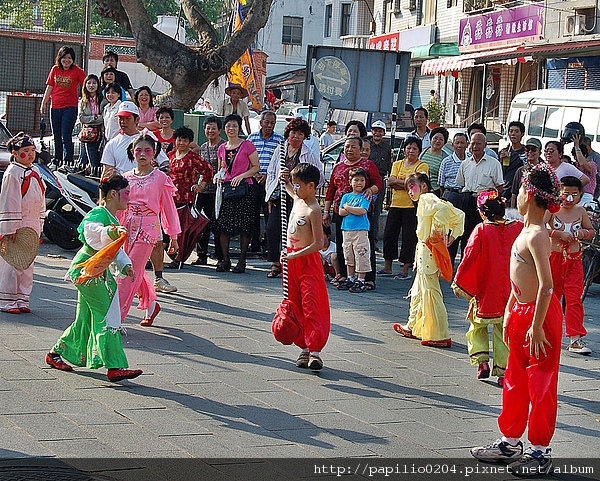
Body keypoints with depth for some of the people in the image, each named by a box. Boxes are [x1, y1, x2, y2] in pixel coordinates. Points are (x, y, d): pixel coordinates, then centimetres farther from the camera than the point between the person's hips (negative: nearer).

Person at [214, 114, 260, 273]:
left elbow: (256, 167, -1)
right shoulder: (222, 148, 14)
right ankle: (225, 260, 7)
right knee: (223, 226, -1)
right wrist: (219, 176, 4)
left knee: (244, 227, -4)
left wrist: (241, 176, -13)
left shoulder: (247, 145, -1)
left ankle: (242, 261, 2)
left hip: (243, 188, -4)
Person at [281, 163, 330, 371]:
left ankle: (315, 352, -13)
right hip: (291, 259, 9)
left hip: (307, 260, -9)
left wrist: (294, 256, -25)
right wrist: (285, 179, 13)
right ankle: (304, 348, 16)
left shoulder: (313, 210, -18)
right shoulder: (297, 199, 8)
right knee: (295, 305, 10)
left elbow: (318, 243, -21)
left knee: (311, 307, -11)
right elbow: (289, 188, 35)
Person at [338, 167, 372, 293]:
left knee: (361, 257, -5)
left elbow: (362, 211, -15)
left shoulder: (365, 197, -1)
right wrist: (354, 210, -10)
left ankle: (360, 281, -2)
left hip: (361, 230, -5)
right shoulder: (346, 196, 12)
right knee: (349, 256, 11)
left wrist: (347, 207, -6)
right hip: (346, 229, 5)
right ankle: (350, 279, 20)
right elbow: (341, 212, 2)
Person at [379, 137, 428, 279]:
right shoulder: (397, 164, 13)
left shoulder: (422, 166, 1)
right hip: (396, 204, 4)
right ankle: (388, 267, 18)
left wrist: (396, 181, -9)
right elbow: (391, 183, 0)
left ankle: (405, 269, 1)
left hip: (412, 205, -4)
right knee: (389, 234, 6)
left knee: (409, 237, -4)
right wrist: (407, 183, -12)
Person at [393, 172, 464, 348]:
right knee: (418, 290, 22)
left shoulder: (427, 199, -9)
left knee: (431, 292, -9)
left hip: (428, 251, -11)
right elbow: (459, 215, 22)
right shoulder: (432, 200, 19)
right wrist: (452, 235, 14)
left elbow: (441, 208, -32)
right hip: (424, 251, 11)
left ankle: (440, 336, -10)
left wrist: (436, 231, -25)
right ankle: (413, 327, 35)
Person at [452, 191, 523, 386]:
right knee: (504, 330, 10)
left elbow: (469, 257, -12)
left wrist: (458, 282, -5)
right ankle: (502, 370, 7)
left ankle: (482, 361, 6)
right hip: (510, 293, 3)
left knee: (477, 326, 18)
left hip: (486, 290, -3)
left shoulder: (481, 230, -11)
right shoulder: (518, 227, -3)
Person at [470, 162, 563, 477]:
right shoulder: (526, 231, 10)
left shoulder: (537, 236, -21)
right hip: (521, 313, 10)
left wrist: (537, 327, -24)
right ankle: (511, 442, 28)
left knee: (541, 385, 0)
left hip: (541, 315, -10)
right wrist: (509, 313, 19)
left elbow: (546, 285, -26)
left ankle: (541, 452, 8)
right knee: (515, 380, 17)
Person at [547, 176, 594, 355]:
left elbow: (592, 231, 18)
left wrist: (583, 234, -5)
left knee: (574, 298, -5)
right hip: (553, 258, -2)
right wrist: (558, 234, -21)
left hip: (574, 260, 2)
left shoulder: (580, 211, 6)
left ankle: (575, 339, -4)